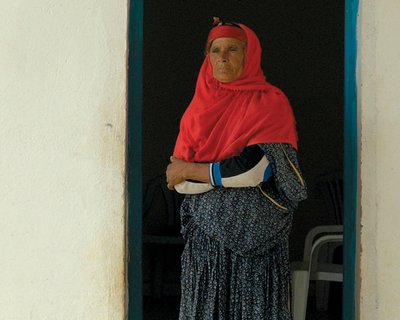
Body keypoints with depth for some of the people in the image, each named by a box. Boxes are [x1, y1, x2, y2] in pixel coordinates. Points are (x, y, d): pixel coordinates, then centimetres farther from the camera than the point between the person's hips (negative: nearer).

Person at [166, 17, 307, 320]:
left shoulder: (271, 102, -2)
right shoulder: (199, 107, 12)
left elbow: (260, 167, -15)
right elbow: (177, 177, 4)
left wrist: (191, 172, -8)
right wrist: (229, 173, -12)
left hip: (255, 234, -4)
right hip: (205, 230, 4)